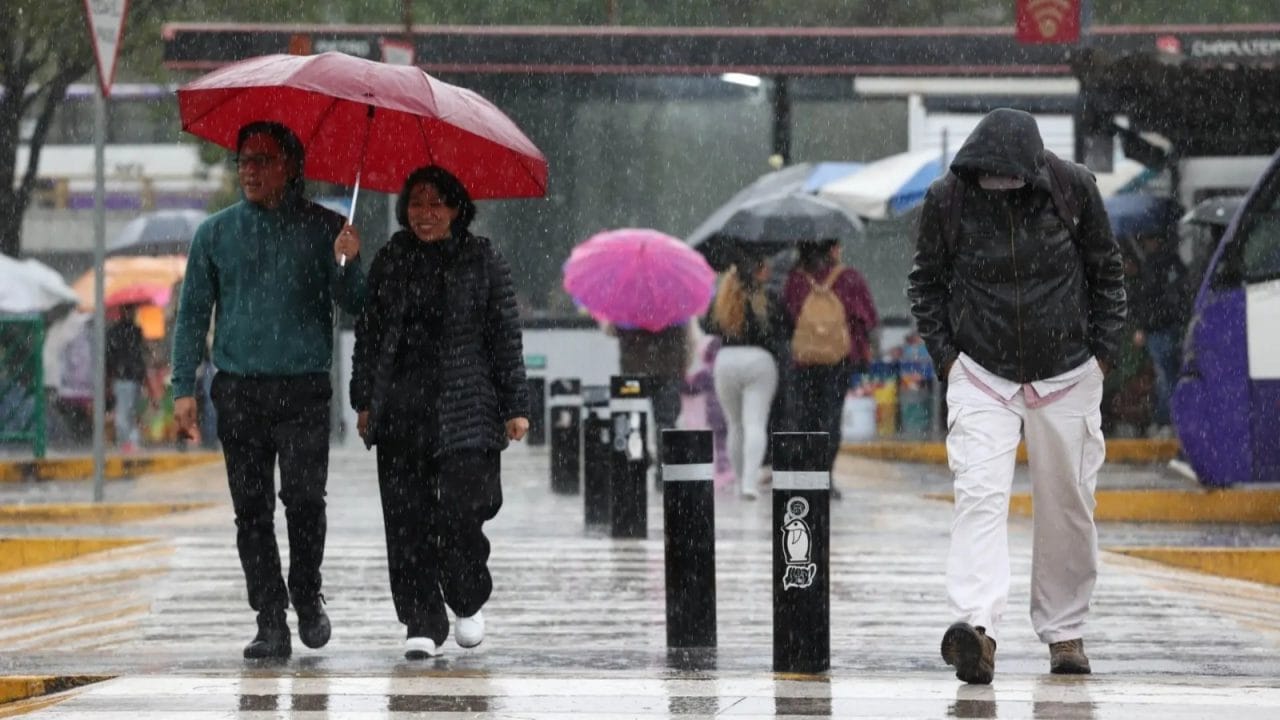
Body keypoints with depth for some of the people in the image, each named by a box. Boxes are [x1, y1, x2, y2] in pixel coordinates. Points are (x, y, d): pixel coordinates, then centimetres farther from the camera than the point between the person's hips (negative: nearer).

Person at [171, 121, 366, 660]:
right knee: (251, 509, 0)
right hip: (238, 392, 2)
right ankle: (271, 621, 5)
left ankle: (307, 595, 10)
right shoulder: (216, 232, 11)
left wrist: (346, 265, -18)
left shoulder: (322, 228, 6)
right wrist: (184, 387, 3)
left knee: (304, 497, -13)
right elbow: (193, 313, 12)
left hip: (304, 390, -2)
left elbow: (354, 306, 3)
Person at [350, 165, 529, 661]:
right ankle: (422, 625, 4)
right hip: (399, 413, 3)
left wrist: (515, 406, 1)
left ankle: (469, 601, 15)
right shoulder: (390, 262, 11)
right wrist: (364, 400, 12)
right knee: (406, 519, -1)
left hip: (464, 410, -3)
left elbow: (506, 336, 4)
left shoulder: (482, 261, 4)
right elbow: (368, 333, 16)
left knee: (459, 509, -11)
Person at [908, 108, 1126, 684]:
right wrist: (945, 354, -1)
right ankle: (976, 627, -29)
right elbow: (925, 280, 6)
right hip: (981, 376, -1)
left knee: (1067, 507, 7)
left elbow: (1106, 271, 6)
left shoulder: (1073, 188, -9)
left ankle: (1064, 630, 22)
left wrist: (1102, 351, 3)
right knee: (979, 495, -18)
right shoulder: (948, 198, -10)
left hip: (1068, 377, 1)